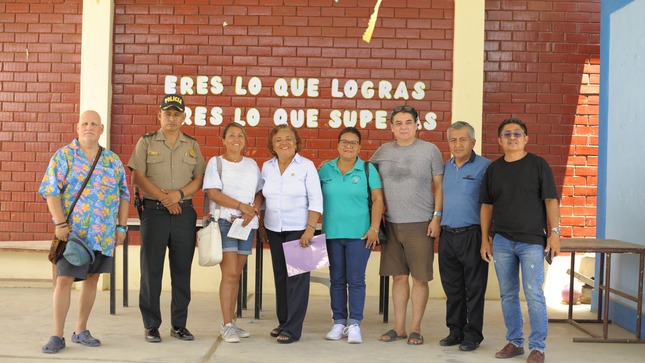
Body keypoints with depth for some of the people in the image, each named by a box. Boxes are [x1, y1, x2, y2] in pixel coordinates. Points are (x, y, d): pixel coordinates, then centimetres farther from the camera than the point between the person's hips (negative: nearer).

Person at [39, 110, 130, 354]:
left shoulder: (113, 160, 10)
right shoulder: (63, 156, -1)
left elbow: (124, 195, 13)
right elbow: (50, 191, -8)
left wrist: (122, 226, 5)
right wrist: (60, 223, -17)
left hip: (104, 234, 4)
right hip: (72, 231, -4)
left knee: (92, 279, 10)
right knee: (64, 280, -4)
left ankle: (81, 331, 21)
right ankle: (57, 336, 4)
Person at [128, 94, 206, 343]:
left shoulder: (192, 145, 12)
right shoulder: (146, 142, 5)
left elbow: (199, 179, 8)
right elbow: (137, 177, -3)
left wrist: (179, 194, -10)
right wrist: (164, 198, -11)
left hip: (184, 212, 2)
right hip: (154, 210, -2)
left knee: (182, 270, 5)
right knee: (151, 269, -1)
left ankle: (179, 325, 14)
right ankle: (151, 326, 8)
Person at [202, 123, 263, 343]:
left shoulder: (252, 164, 15)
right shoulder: (215, 162, 2)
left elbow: (259, 193, 12)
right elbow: (213, 193, -9)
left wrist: (252, 212, -8)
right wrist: (242, 206, -15)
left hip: (247, 224, 4)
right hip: (224, 221, -4)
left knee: (236, 274, 7)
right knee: (230, 273, -10)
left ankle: (230, 322, 15)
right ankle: (227, 326, -5)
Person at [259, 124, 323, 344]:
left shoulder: (306, 166, -6)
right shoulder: (267, 167, 7)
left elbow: (316, 200, -9)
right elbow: (263, 199, 15)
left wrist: (310, 229, -17)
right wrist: (261, 226, 13)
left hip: (298, 229, -4)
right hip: (274, 230, 5)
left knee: (297, 277, -4)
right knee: (280, 276, 9)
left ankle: (293, 329, 1)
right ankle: (283, 322, 21)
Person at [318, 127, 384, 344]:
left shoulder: (367, 169, 0)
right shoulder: (325, 169, 6)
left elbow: (378, 199, -2)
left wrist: (374, 228, -9)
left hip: (359, 234, -2)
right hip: (332, 233, 3)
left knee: (356, 279, -1)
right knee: (337, 279, 9)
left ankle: (354, 324, 8)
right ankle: (339, 322, 19)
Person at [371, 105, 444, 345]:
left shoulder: (429, 150, 0)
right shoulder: (383, 151, 9)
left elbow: (439, 186, 1)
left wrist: (437, 217, -7)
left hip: (421, 224, -3)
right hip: (391, 224, 3)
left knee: (419, 278, 2)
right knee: (399, 277, 9)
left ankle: (415, 328, 15)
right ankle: (398, 327, 19)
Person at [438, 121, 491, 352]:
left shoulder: (484, 167, -6)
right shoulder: (446, 167, 12)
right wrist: (437, 224, 10)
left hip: (472, 235, -5)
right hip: (447, 235, 5)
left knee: (474, 289, 3)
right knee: (452, 288, 12)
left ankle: (473, 335, 13)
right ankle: (455, 331, 24)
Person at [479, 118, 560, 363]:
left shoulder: (538, 164, 1)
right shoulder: (493, 169, 10)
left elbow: (550, 200, -1)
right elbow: (487, 206, 13)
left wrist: (554, 233, -8)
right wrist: (485, 239, 9)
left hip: (532, 241, -4)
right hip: (501, 241, 4)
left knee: (533, 294, -6)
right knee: (508, 295, 9)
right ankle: (514, 342, 21)